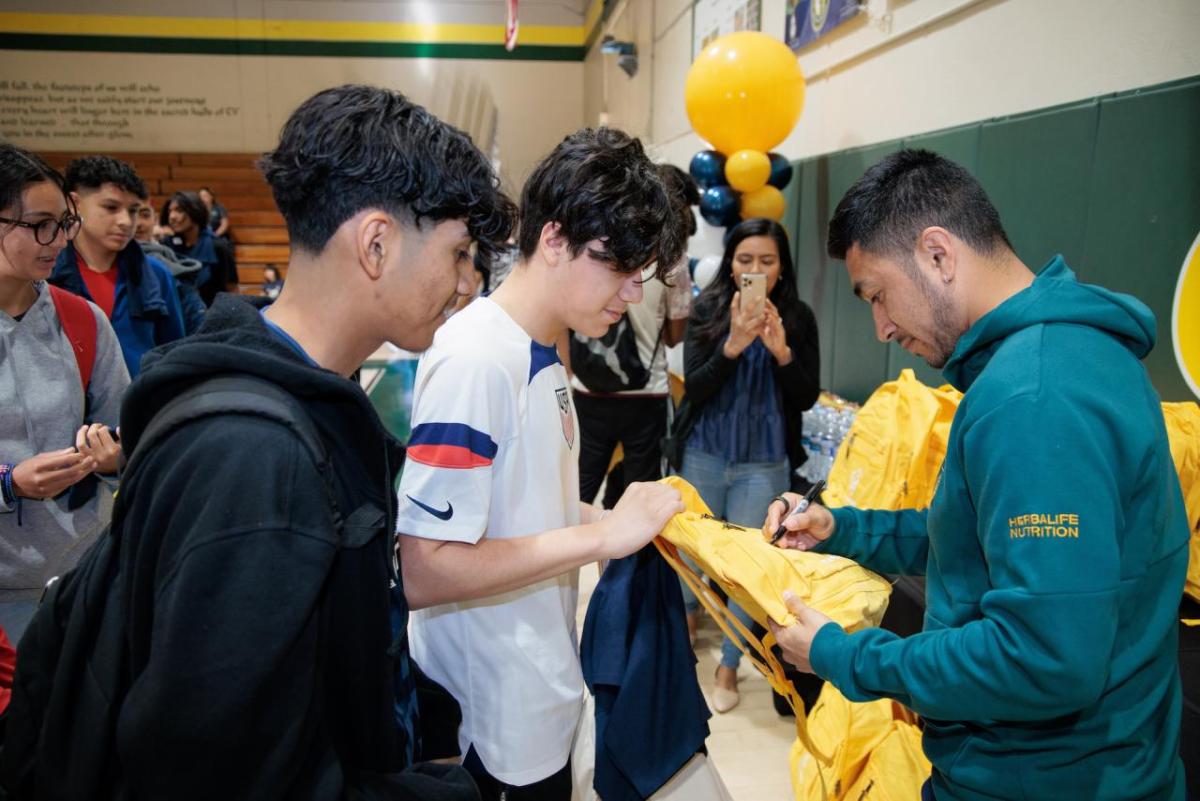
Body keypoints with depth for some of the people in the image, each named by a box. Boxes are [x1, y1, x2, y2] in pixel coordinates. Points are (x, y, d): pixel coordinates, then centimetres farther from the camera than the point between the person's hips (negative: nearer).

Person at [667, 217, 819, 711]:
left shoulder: (798, 318, -4)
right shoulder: (708, 309, -7)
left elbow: (808, 398, -5)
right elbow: (693, 388, -11)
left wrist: (781, 351, -21)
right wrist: (733, 345, -25)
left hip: (764, 463, 0)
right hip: (703, 454, 1)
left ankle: (729, 668, 25)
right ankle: (688, 608, 52)